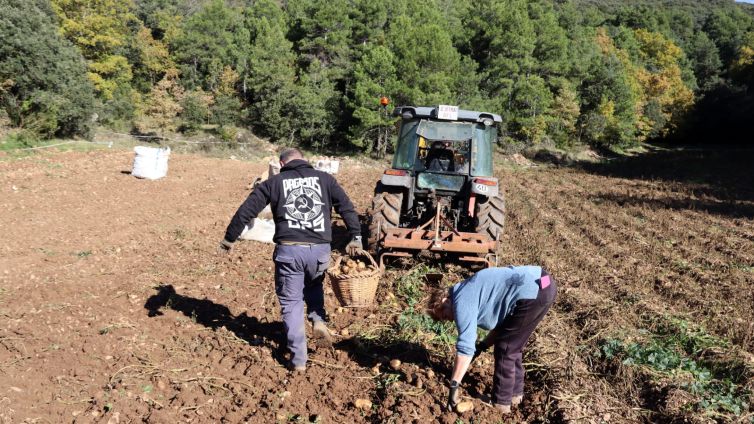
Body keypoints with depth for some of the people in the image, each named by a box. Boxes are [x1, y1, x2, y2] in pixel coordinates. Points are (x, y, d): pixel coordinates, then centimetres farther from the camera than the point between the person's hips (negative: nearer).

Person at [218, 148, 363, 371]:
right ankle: (318, 319, 11)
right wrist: (356, 236, 0)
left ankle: (298, 360, 11)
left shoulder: (274, 182, 10)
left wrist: (229, 238, 19)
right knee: (314, 285, 33)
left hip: (288, 250, -1)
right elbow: (346, 206, 1)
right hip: (320, 250, 2)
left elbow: (246, 210, 9)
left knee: (291, 303, 11)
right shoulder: (324, 178, 12)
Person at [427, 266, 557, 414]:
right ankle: (515, 393, 34)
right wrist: (482, 346, 22)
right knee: (512, 345, 22)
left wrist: (453, 386, -6)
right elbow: (503, 319, 30)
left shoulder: (462, 303, -5)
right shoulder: (471, 292, 24)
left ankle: (501, 403, 14)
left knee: (504, 349, 3)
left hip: (533, 293, -10)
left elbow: (465, 346, -10)